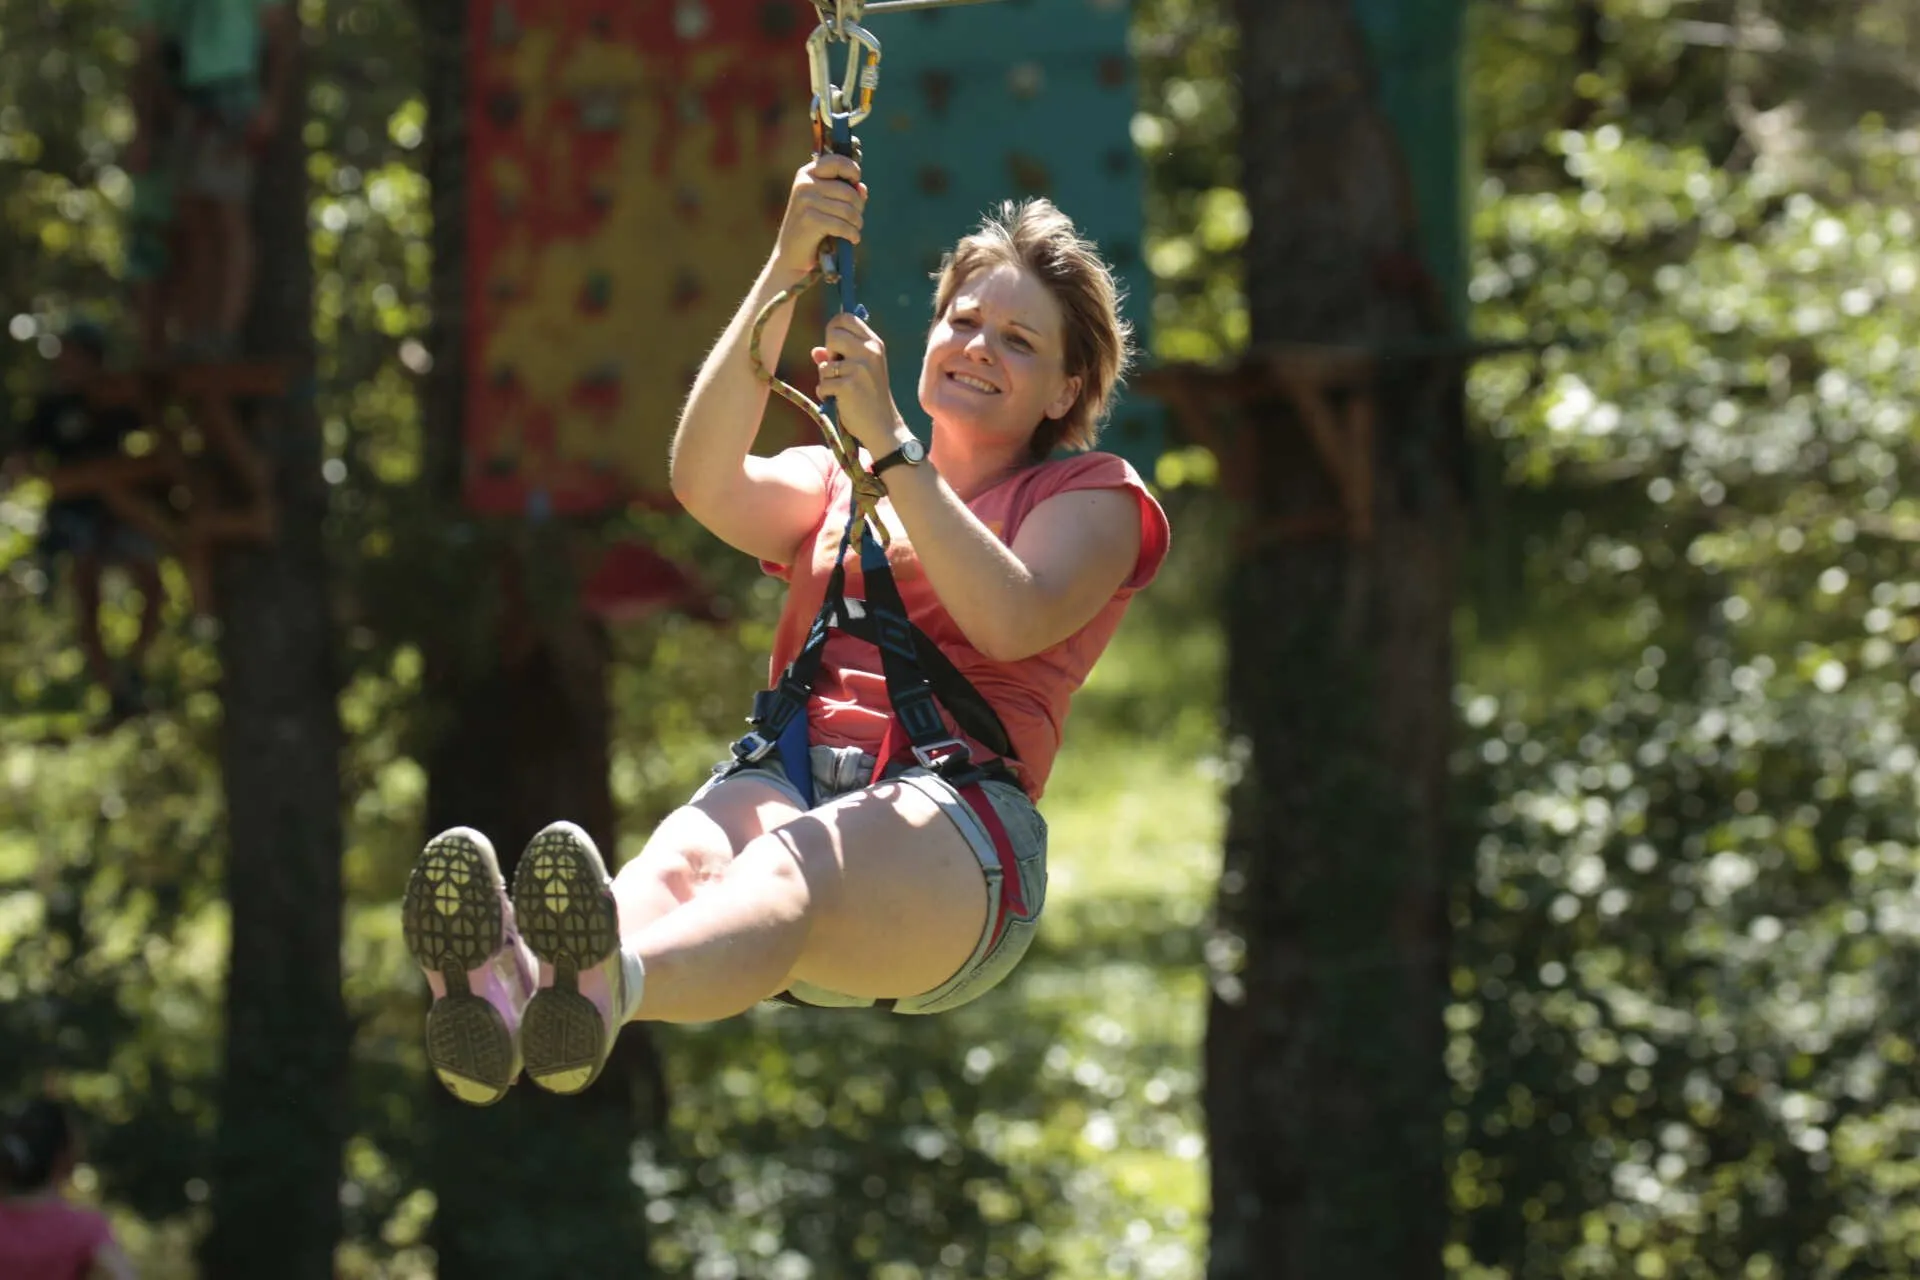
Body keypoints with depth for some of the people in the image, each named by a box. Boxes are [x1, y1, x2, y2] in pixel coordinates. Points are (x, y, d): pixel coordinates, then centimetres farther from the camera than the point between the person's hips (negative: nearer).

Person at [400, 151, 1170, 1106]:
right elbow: (706, 482, 5)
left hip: (952, 820, -3)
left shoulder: (1088, 497, 22)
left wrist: (889, 439, -9)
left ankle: (605, 986, -75)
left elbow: (1011, 621, -3)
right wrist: (785, 271, -6)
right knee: (688, 851, -35)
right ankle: (503, 992, -71)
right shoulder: (833, 490, 31)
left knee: (797, 865, -40)